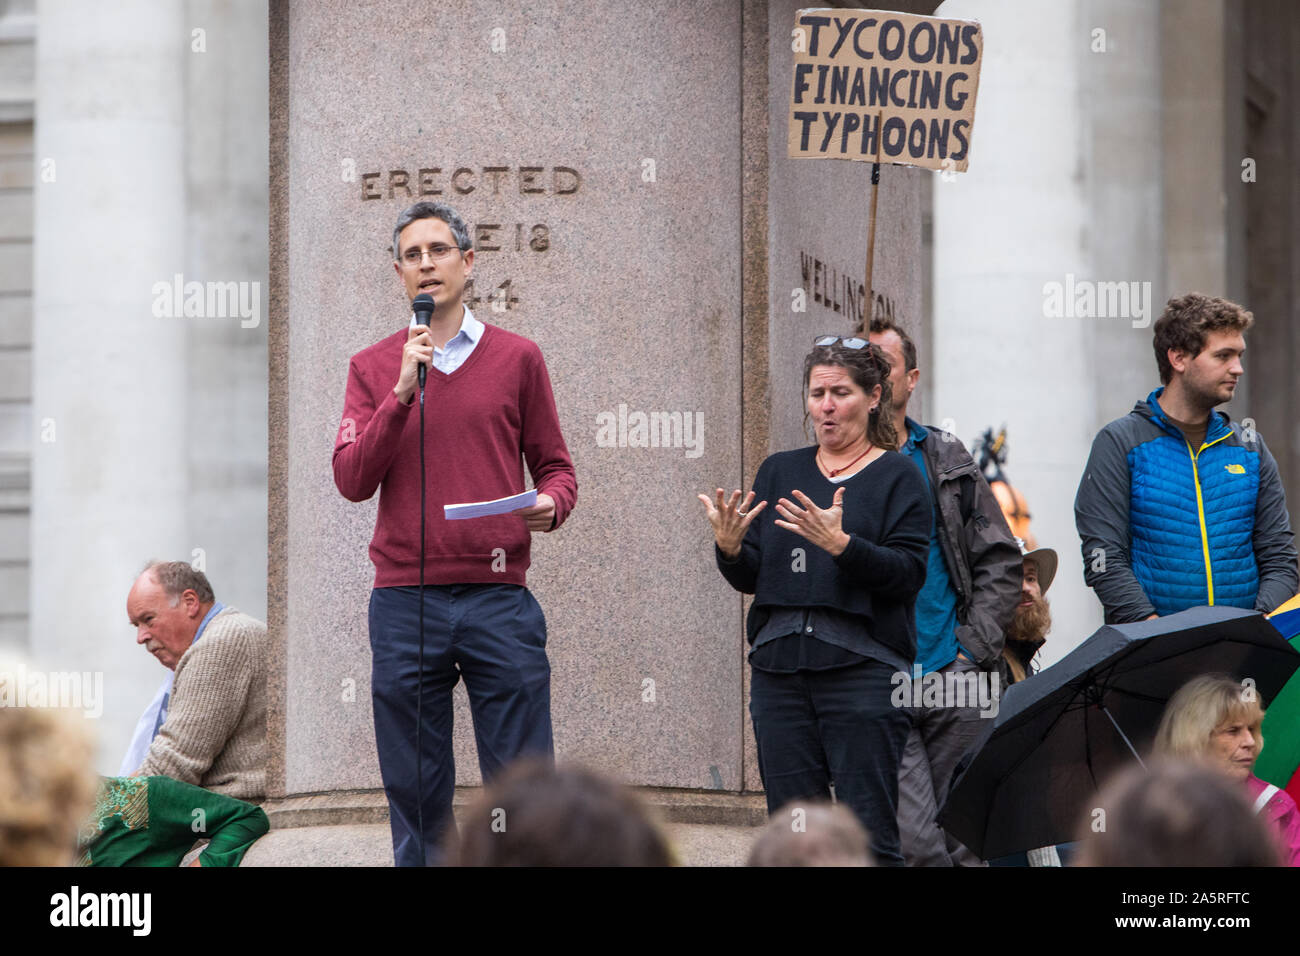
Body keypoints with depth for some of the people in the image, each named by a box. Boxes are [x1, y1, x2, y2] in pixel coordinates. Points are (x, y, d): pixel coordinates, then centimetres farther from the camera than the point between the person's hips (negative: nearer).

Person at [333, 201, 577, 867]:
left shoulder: (516, 358, 9)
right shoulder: (373, 368, 10)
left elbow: (554, 466, 12)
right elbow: (352, 480, -1)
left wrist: (551, 504, -10)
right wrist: (403, 393, -10)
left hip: (499, 599, -1)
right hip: (406, 603, 1)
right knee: (416, 798, 4)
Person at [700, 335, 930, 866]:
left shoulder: (897, 476, 3)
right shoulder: (779, 472, 16)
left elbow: (908, 573, -9)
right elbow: (750, 579, 13)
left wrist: (840, 545, -23)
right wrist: (730, 548, -9)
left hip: (862, 669, -4)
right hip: (779, 670, 5)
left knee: (869, 835, -8)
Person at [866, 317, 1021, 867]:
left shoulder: (947, 462, 12)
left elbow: (1002, 562, 10)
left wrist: (971, 648, -2)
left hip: (954, 682, 3)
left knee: (962, 841, 6)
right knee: (914, 844, -14)